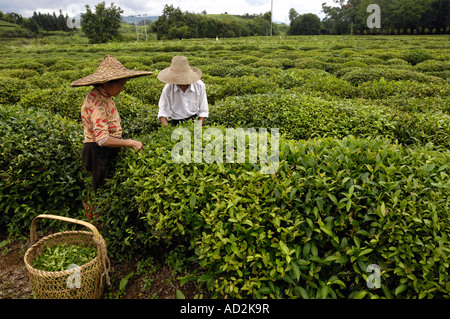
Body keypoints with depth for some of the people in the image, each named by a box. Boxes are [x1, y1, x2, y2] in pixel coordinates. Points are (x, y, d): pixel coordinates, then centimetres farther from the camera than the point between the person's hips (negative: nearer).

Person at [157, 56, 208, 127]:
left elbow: (203, 111, 1)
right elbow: (163, 111, 0)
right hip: (176, 123, 0)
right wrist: (166, 127, -17)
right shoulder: (168, 88, -6)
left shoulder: (199, 85, -5)